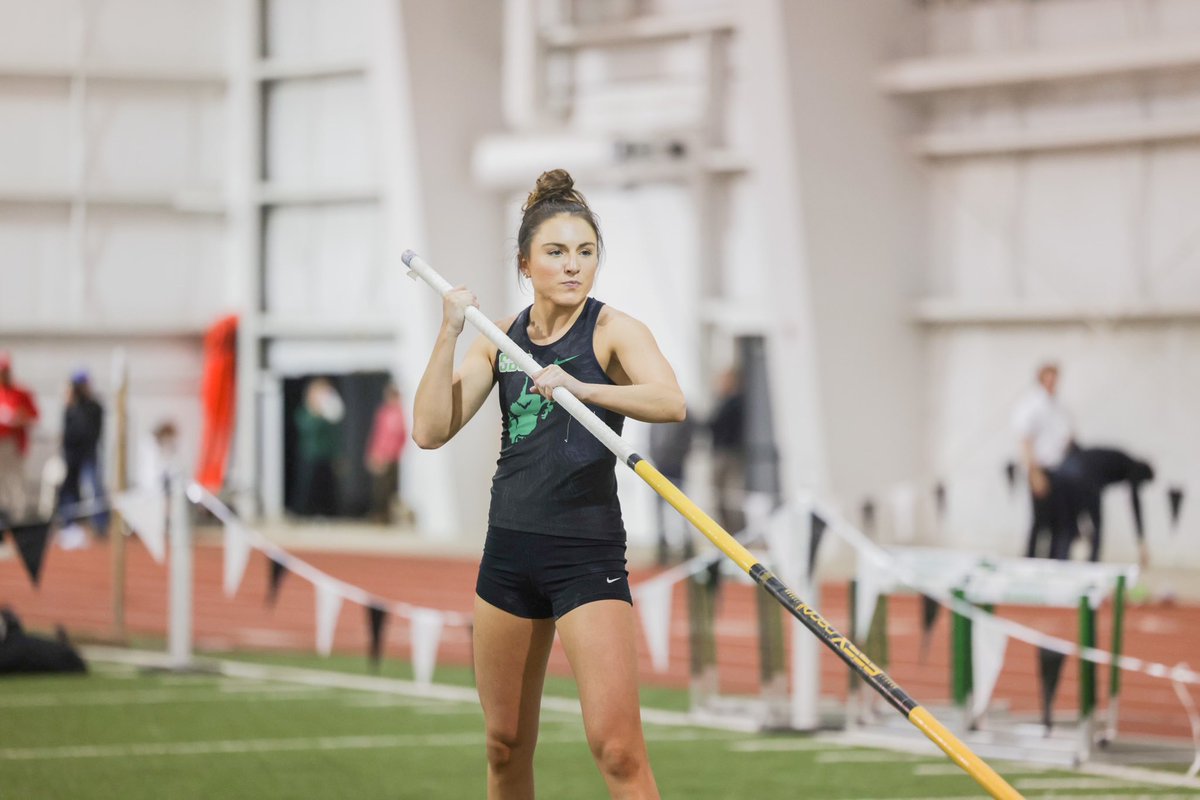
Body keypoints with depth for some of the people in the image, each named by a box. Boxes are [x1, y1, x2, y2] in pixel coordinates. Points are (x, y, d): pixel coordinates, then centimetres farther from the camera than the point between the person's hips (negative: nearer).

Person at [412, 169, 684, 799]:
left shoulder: (612, 329, -6)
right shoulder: (501, 337, 8)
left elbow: (671, 402, -24)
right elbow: (431, 431, 0)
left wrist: (579, 386, -37)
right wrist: (450, 334, -9)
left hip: (587, 551, -5)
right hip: (510, 548, 5)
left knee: (617, 747, -16)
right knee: (506, 746, 11)